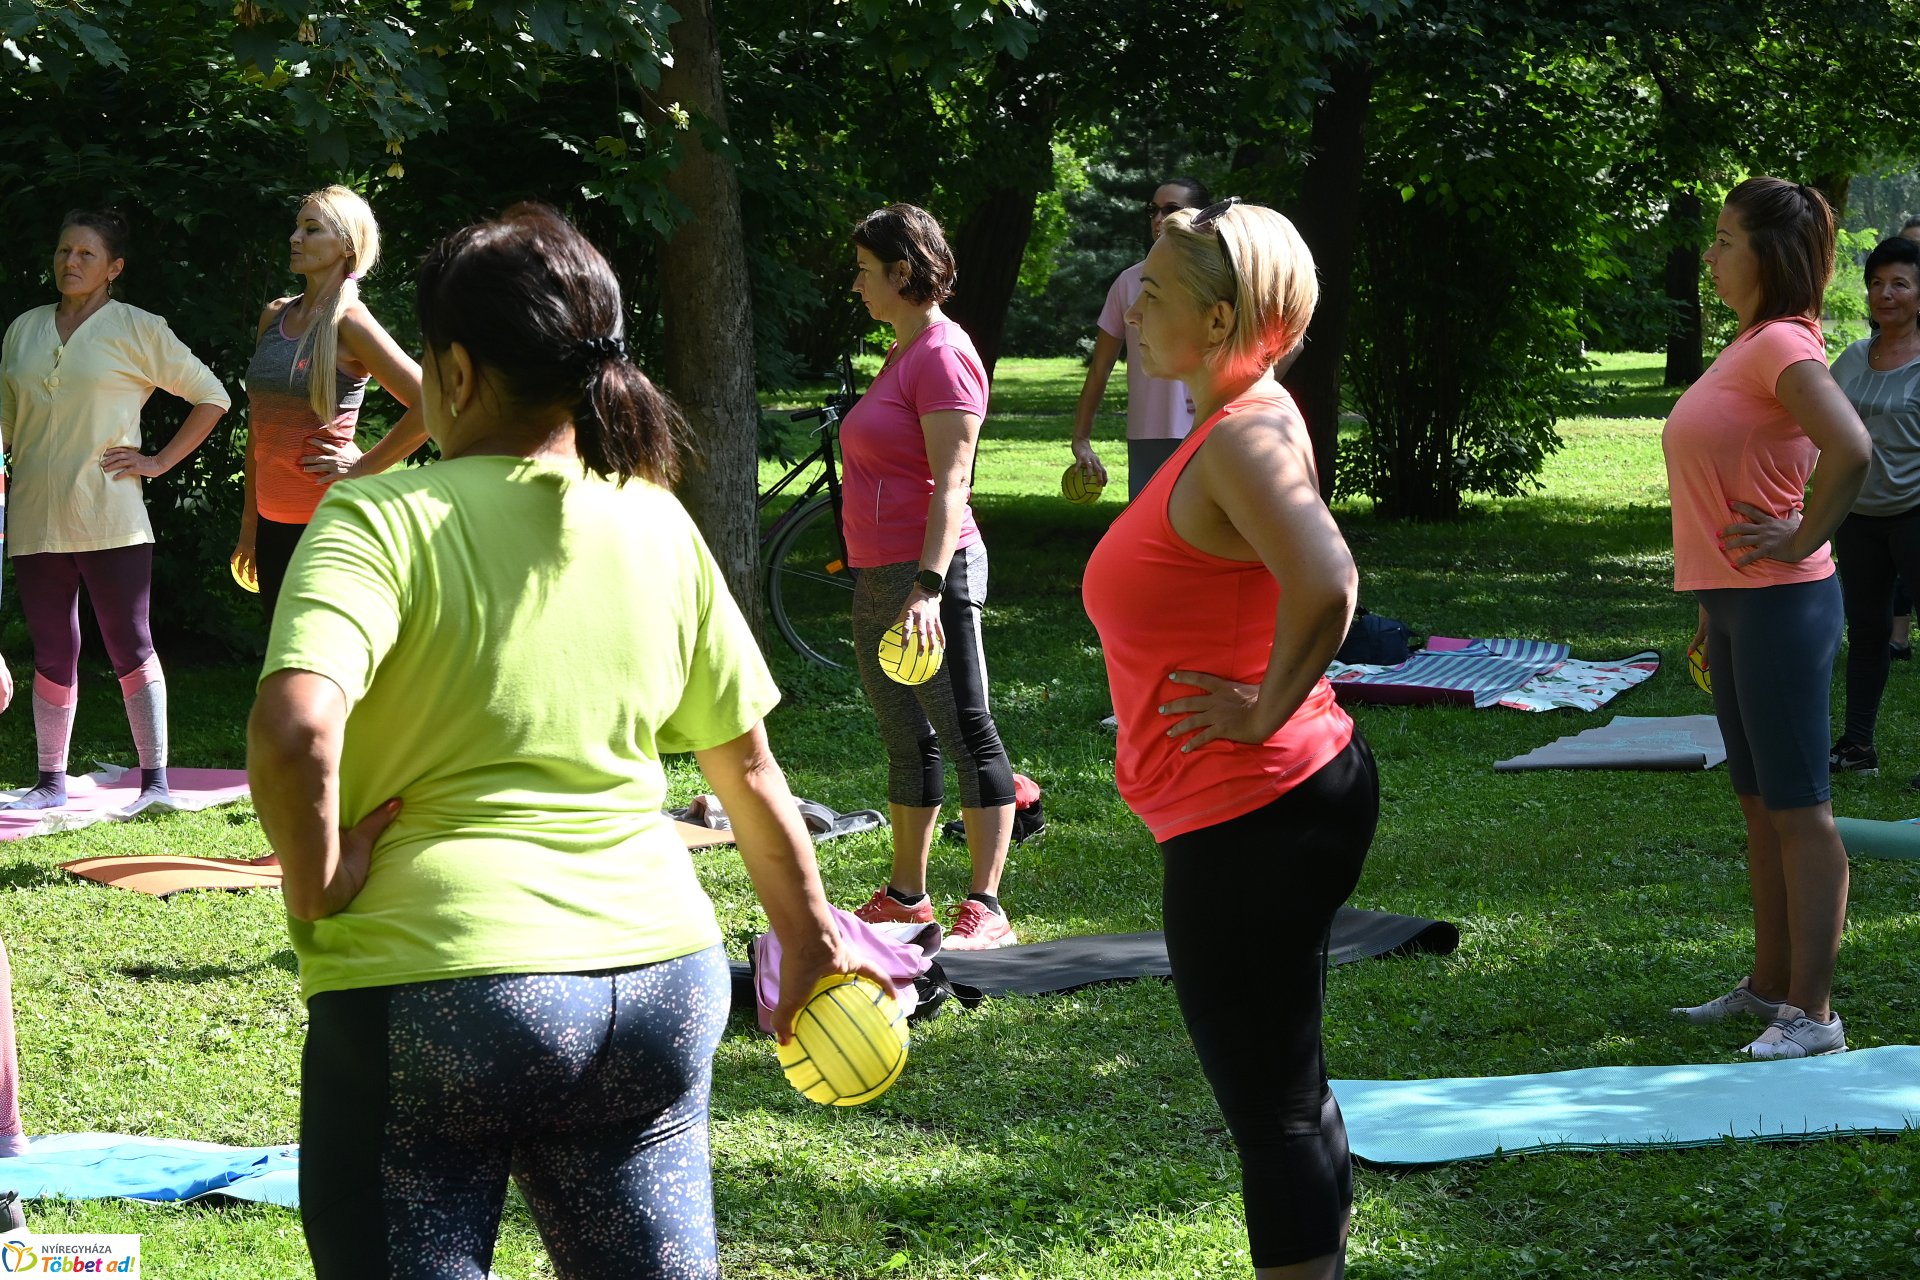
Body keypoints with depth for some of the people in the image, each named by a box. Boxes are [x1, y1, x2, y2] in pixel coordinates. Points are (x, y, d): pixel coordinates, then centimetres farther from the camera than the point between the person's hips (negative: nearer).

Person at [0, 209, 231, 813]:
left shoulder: (137, 330, 1)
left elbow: (211, 397, 4)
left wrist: (161, 461, -1)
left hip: (109, 520, -4)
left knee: (130, 648, -3)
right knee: (52, 654, 8)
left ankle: (155, 780, 1)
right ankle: (51, 781, 15)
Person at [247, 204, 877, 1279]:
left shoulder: (383, 519, -8)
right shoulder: (658, 527, 7)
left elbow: (295, 729, -25)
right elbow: (750, 769, 15)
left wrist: (317, 888, -8)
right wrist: (811, 940, 26)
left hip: (434, 976, -5)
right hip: (660, 979, 5)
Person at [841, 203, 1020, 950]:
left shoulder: (943, 356, -13)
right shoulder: (903, 353, 16)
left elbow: (951, 487, -20)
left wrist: (928, 587, -28)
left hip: (929, 574, -10)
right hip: (878, 579, 10)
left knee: (966, 733, -7)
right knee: (905, 740, 16)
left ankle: (985, 910, -7)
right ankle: (906, 896, 25)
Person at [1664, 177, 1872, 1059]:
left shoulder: (1782, 346, -15)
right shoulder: (1748, 346, 14)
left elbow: (1850, 449, -31)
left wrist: (1803, 541, -19)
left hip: (1781, 605, -10)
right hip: (1740, 605, 10)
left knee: (1797, 808, -5)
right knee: (1759, 804, 16)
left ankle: (1812, 1014, -1)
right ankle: (1769, 987, 26)